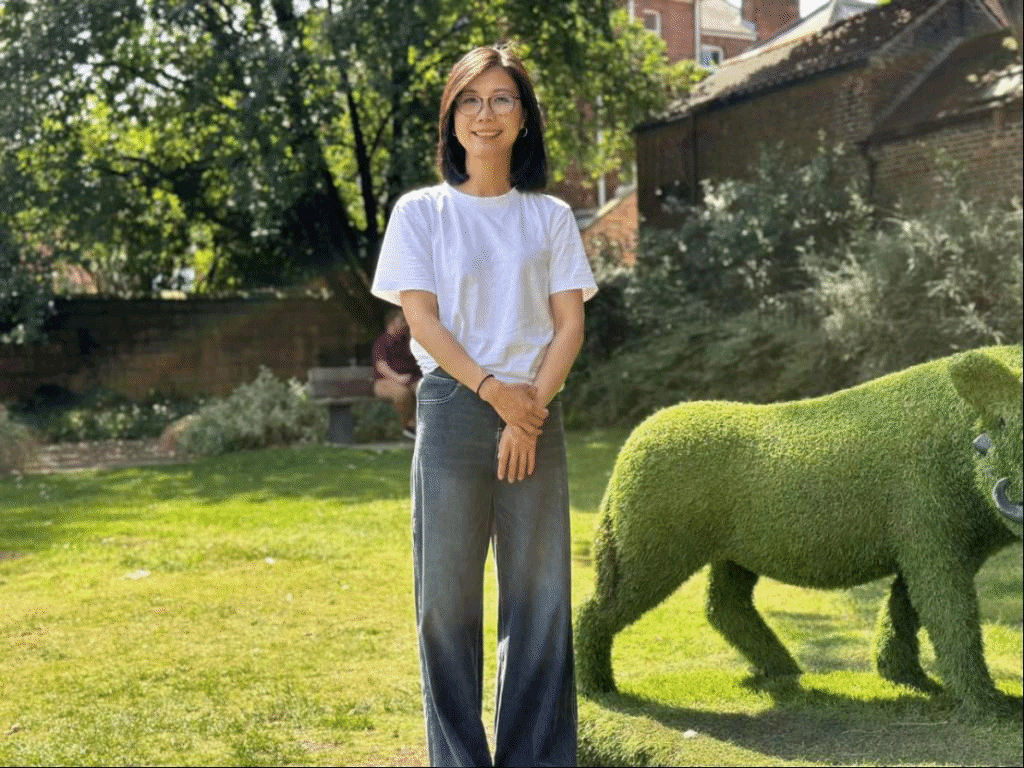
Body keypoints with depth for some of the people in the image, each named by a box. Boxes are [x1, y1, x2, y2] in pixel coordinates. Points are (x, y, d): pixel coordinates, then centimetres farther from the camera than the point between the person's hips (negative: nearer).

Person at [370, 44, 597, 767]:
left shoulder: (550, 217, 11)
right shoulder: (421, 211, 6)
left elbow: (570, 323, 4)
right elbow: (422, 317, -3)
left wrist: (533, 404, -10)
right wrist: (494, 390, -13)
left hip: (536, 413, 2)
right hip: (453, 410, -2)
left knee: (540, 592, 4)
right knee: (448, 593, 1)